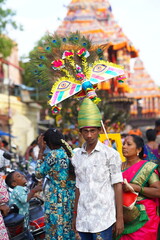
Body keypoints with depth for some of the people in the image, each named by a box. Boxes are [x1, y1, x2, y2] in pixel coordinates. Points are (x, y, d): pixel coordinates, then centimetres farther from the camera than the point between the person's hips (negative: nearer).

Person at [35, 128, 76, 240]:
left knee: (56, 231, 3)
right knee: (70, 229, 16)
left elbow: (39, 173, -3)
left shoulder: (53, 155, -15)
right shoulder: (71, 153, 4)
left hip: (57, 199, -7)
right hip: (72, 196, 7)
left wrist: (41, 150, 0)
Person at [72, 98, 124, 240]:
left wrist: (120, 218, -7)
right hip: (82, 220, 5)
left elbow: (117, 186, -4)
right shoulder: (77, 156, 12)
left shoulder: (110, 154, -3)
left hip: (103, 220, -4)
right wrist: (75, 215, 15)